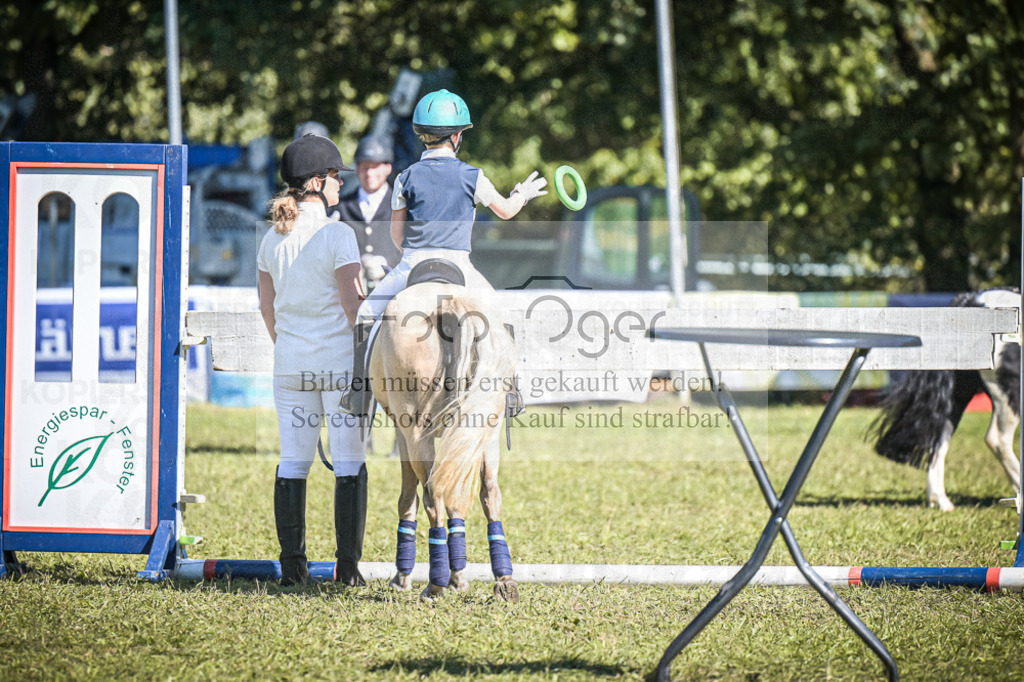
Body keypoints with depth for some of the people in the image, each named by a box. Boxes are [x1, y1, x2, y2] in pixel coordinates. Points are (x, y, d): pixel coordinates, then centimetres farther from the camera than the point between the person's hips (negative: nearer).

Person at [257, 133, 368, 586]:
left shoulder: (273, 238, 5)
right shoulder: (337, 234, -13)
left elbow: (267, 306, 12)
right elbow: (353, 305, -14)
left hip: (290, 363, 5)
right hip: (340, 361, -5)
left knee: (292, 463, 9)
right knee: (349, 463, 1)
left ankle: (292, 565, 9)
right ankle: (348, 566, -1)